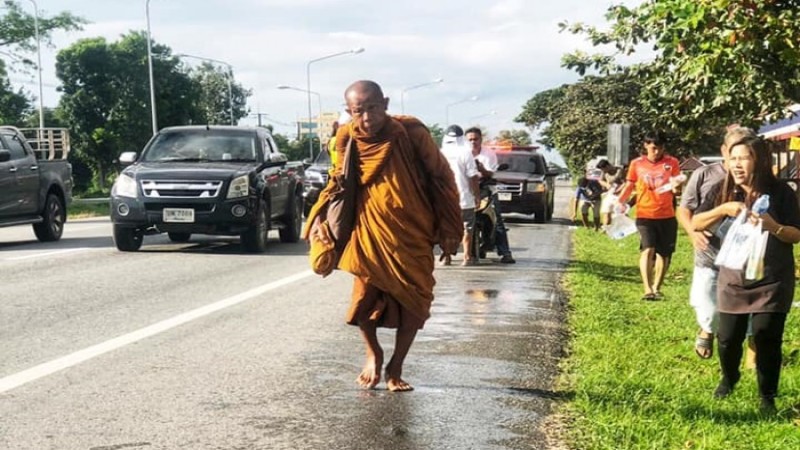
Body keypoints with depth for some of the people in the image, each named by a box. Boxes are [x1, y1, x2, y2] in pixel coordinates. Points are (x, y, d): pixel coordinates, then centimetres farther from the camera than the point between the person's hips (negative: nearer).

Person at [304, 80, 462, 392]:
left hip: (413, 233, 0)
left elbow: (441, 178, -4)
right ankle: (373, 354, 21)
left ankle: (395, 367, 20)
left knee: (415, 300, 1)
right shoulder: (347, 138, -7)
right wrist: (319, 215, -10)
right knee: (365, 295, -8)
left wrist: (448, 229, -4)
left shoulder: (412, 133, -14)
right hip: (369, 229, 1)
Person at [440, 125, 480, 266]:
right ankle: (467, 257, 8)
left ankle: (446, 257, 12)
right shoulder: (465, 152, -8)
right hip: (464, 198, -3)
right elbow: (472, 177, -9)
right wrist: (476, 195, 0)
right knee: (467, 228, 8)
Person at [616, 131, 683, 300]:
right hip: (645, 215, -2)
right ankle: (647, 289, -20)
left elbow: (676, 187, 5)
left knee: (663, 253, 9)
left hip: (667, 216, 2)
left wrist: (676, 187, -19)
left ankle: (656, 288, 22)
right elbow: (629, 186, 9)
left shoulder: (672, 163, 1)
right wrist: (620, 201, -8)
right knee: (648, 249, -17)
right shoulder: (637, 164, 1)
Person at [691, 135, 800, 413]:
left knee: (766, 339, -4)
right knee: (728, 338, 7)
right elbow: (696, 224, -3)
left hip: (772, 281, -3)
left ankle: (767, 397, 14)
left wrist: (773, 226, -27)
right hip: (733, 279, 3)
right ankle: (729, 378, 38)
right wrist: (723, 209, -19)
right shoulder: (727, 193, 0)